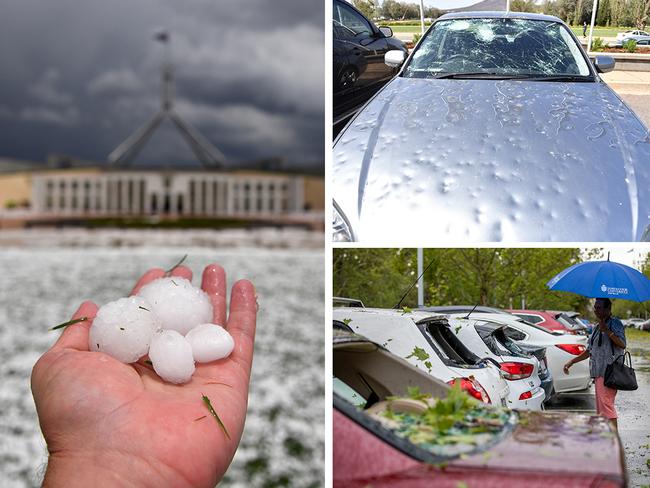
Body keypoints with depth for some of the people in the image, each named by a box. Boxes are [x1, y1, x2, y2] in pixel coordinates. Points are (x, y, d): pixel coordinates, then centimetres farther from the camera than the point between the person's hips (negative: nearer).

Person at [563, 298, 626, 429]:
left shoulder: (615, 323, -5)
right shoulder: (596, 328, 21)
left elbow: (622, 344, -20)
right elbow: (589, 351, 26)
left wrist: (607, 330, -27)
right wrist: (571, 362, 21)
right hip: (599, 373, 9)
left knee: (606, 405, -15)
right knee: (600, 408, 10)